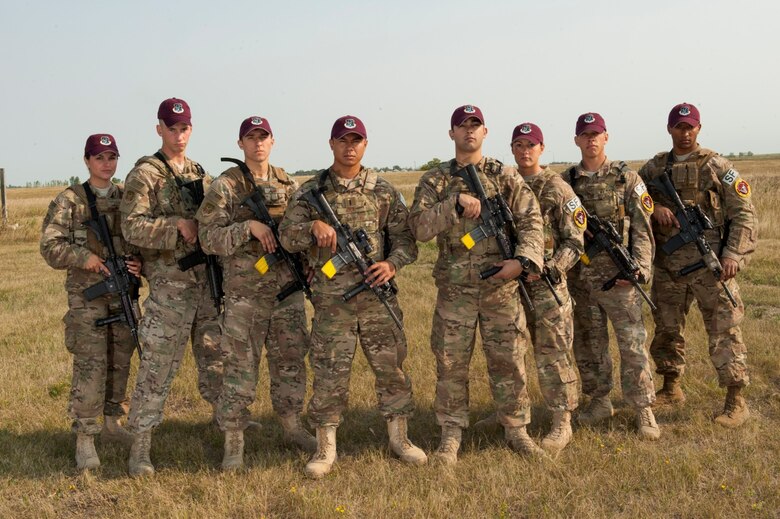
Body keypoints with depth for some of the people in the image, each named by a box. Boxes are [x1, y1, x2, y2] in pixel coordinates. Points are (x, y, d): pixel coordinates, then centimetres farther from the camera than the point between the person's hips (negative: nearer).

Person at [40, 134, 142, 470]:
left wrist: (140, 262, -7)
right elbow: (51, 247, -7)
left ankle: (113, 422, 28)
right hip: (87, 295, -4)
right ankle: (84, 438, 1)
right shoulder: (69, 200, -3)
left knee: (121, 363, 12)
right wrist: (88, 259, -18)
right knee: (89, 366, -6)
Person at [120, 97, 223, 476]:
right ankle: (140, 447, 1)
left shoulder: (199, 174, 15)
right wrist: (177, 227, -20)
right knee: (157, 366, -5)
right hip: (169, 285, -6)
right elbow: (132, 228, -15)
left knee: (216, 356, 17)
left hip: (208, 280, 6)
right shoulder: (144, 174, -5)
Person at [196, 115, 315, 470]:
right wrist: (249, 226, -21)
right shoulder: (225, 187, -5)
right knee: (240, 367, 0)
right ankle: (233, 441, 9)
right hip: (245, 291, -4)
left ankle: (292, 426, 29)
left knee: (291, 361, 13)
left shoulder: (288, 184, 9)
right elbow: (208, 238, -11)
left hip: (288, 288, 4)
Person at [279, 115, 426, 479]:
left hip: (378, 295, 2)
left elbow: (405, 238, 7)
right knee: (328, 373, 2)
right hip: (331, 299, -1)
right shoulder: (311, 191, 4)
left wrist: (392, 263, -13)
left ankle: (399, 438, 22)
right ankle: (325, 448, 13)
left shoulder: (384, 191, 7)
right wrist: (313, 226, -21)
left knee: (391, 367, 7)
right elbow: (287, 237, -1)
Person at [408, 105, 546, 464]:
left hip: (501, 283, 0)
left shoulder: (506, 176, 5)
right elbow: (419, 228, -8)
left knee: (509, 360, 6)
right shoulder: (434, 181, 4)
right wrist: (456, 202, -18)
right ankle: (451, 434, 16)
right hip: (454, 288, 0)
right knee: (451, 363, 4)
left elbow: (531, 220, -1)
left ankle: (516, 429, 20)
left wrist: (523, 259, -17)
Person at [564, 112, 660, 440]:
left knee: (632, 344, -3)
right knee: (588, 345, 11)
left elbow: (642, 229, -3)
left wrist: (638, 269, -14)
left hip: (618, 276, -3)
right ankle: (599, 401, 26)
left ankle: (643, 410, 4)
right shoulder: (566, 182, 7)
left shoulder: (627, 179, 0)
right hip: (580, 277, 3)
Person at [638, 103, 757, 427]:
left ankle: (736, 401, 3)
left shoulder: (717, 167, -1)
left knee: (724, 330, -4)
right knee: (666, 328, 13)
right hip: (668, 265, 4)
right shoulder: (654, 168, 10)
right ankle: (671, 389, 30)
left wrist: (733, 254, -14)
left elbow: (743, 213, -3)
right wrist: (653, 208, -9)